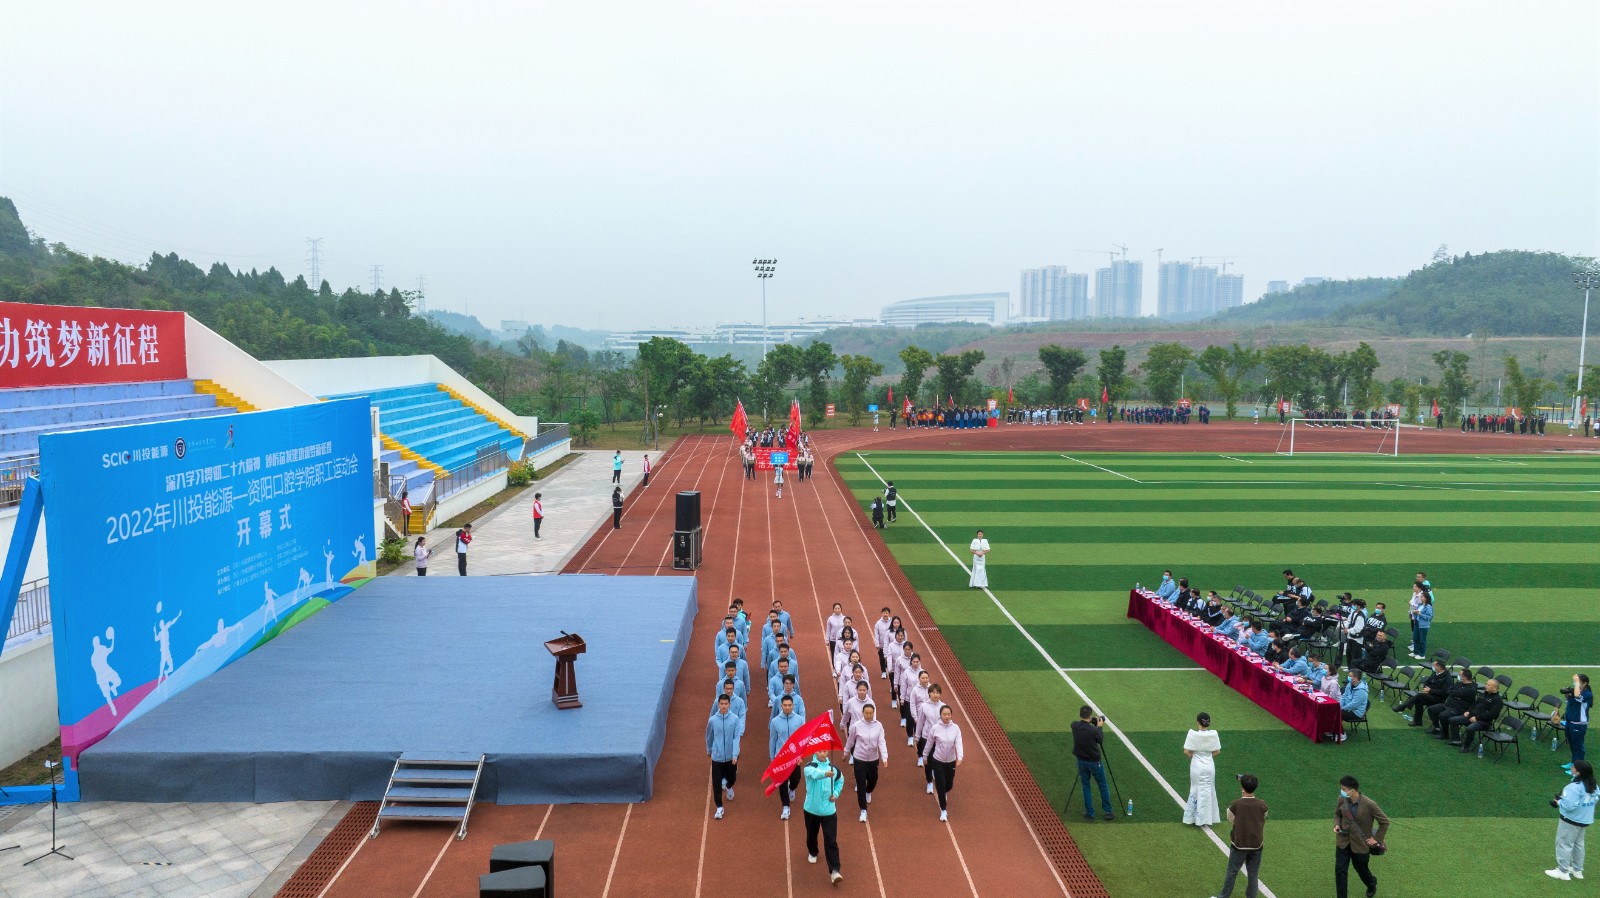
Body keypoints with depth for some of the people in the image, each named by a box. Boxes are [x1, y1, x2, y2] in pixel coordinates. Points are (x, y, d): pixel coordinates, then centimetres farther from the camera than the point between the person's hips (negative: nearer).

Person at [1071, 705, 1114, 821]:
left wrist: (1091, 723, 7)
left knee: (1086, 787, 15)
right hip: (1095, 762, -4)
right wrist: (1100, 727, 4)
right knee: (1103, 787, 14)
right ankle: (1108, 812, 22)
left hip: (1081, 761, 4)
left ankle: (1089, 813, 19)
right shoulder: (1093, 730, -26)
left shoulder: (1074, 726, -12)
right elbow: (1100, 740, -5)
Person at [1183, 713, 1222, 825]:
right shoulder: (1213, 734, -8)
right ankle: (1207, 819, 22)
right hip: (1209, 765, 2)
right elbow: (1217, 751, -1)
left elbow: (1186, 751, -14)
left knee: (1196, 790, 11)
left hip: (1196, 766, -2)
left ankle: (1194, 818, 17)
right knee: (1208, 791, 15)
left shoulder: (1193, 734, -16)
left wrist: (1193, 756, 4)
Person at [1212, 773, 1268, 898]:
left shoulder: (1236, 804, -17)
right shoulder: (1262, 805, -10)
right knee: (1253, 874, 13)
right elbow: (1263, 821, 5)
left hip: (1239, 844, -2)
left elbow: (1230, 819, -1)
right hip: (1256, 845, 2)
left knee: (1232, 872, 12)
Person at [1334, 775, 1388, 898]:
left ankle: (1372, 884, 54)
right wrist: (1337, 825, -10)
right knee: (1340, 870, -2)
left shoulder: (1369, 805, -24)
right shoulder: (1342, 800, -11)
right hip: (1343, 842, 3)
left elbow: (1384, 822, -11)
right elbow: (1337, 814, 9)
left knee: (1361, 869, 20)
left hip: (1360, 844, -3)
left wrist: (1377, 839, -9)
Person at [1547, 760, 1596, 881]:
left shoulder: (1574, 787, -30)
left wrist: (1559, 802, -13)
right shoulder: (1592, 785, -1)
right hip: (1585, 820, 9)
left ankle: (1563, 871, 12)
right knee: (1578, 844, 23)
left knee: (1564, 844, 5)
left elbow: (1569, 806, -30)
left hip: (1571, 820, -9)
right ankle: (1577, 870, 34)